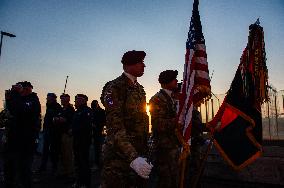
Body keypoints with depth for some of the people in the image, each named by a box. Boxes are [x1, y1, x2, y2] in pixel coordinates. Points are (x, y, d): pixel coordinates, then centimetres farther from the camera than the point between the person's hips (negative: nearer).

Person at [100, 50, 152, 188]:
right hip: (120, 154, -7)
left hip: (139, 152, 8)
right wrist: (133, 158, -30)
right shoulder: (114, 87, -13)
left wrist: (144, 152, 14)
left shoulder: (140, 88, 12)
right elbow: (115, 128, -21)